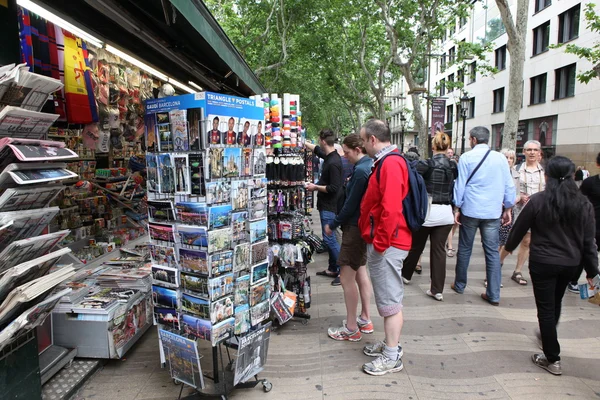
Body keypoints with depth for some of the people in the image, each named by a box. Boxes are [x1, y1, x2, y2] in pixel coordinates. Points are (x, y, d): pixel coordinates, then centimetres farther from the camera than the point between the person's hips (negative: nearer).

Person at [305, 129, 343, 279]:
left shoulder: (333, 163, -21)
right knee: (329, 238, 15)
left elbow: (334, 188, -23)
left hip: (329, 207, -10)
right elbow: (316, 149, 28)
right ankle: (333, 269, 24)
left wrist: (315, 187, -12)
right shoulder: (329, 156, 7)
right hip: (326, 205, 10)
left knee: (329, 238, -6)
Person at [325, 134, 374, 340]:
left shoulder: (360, 171, -21)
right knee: (360, 271, 19)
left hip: (356, 228, -11)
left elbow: (350, 204, -19)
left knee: (347, 277, -2)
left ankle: (351, 328, 10)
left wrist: (333, 225, -8)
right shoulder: (371, 165, 9)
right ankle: (365, 320, 31)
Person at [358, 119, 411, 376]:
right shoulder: (385, 162, 16)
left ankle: (392, 357, 12)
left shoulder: (391, 164, -18)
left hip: (387, 244, -10)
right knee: (387, 298, 19)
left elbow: (390, 209, -25)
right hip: (381, 242, 10)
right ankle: (390, 343, 33)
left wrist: (379, 242, -21)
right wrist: (375, 241, 22)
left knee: (390, 300, 0)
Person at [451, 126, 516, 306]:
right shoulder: (500, 158, 3)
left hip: (470, 210, -2)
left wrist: (457, 208, 3)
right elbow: (509, 186, 6)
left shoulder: (466, 157, -5)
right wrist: (508, 209, 14)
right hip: (493, 212, 2)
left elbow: (460, 185, -5)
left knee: (465, 249, 12)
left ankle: (459, 285, 25)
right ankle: (493, 294, 9)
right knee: (493, 251, 6)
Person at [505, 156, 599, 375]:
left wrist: (509, 246, 15)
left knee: (546, 308, 5)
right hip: (570, 263, 5)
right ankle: (548, 335, 50)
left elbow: (520, 228, -3)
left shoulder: (537, 200, -13)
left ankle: (553, 359, 11)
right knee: (556, 302, 25)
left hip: (543, 262, -4)